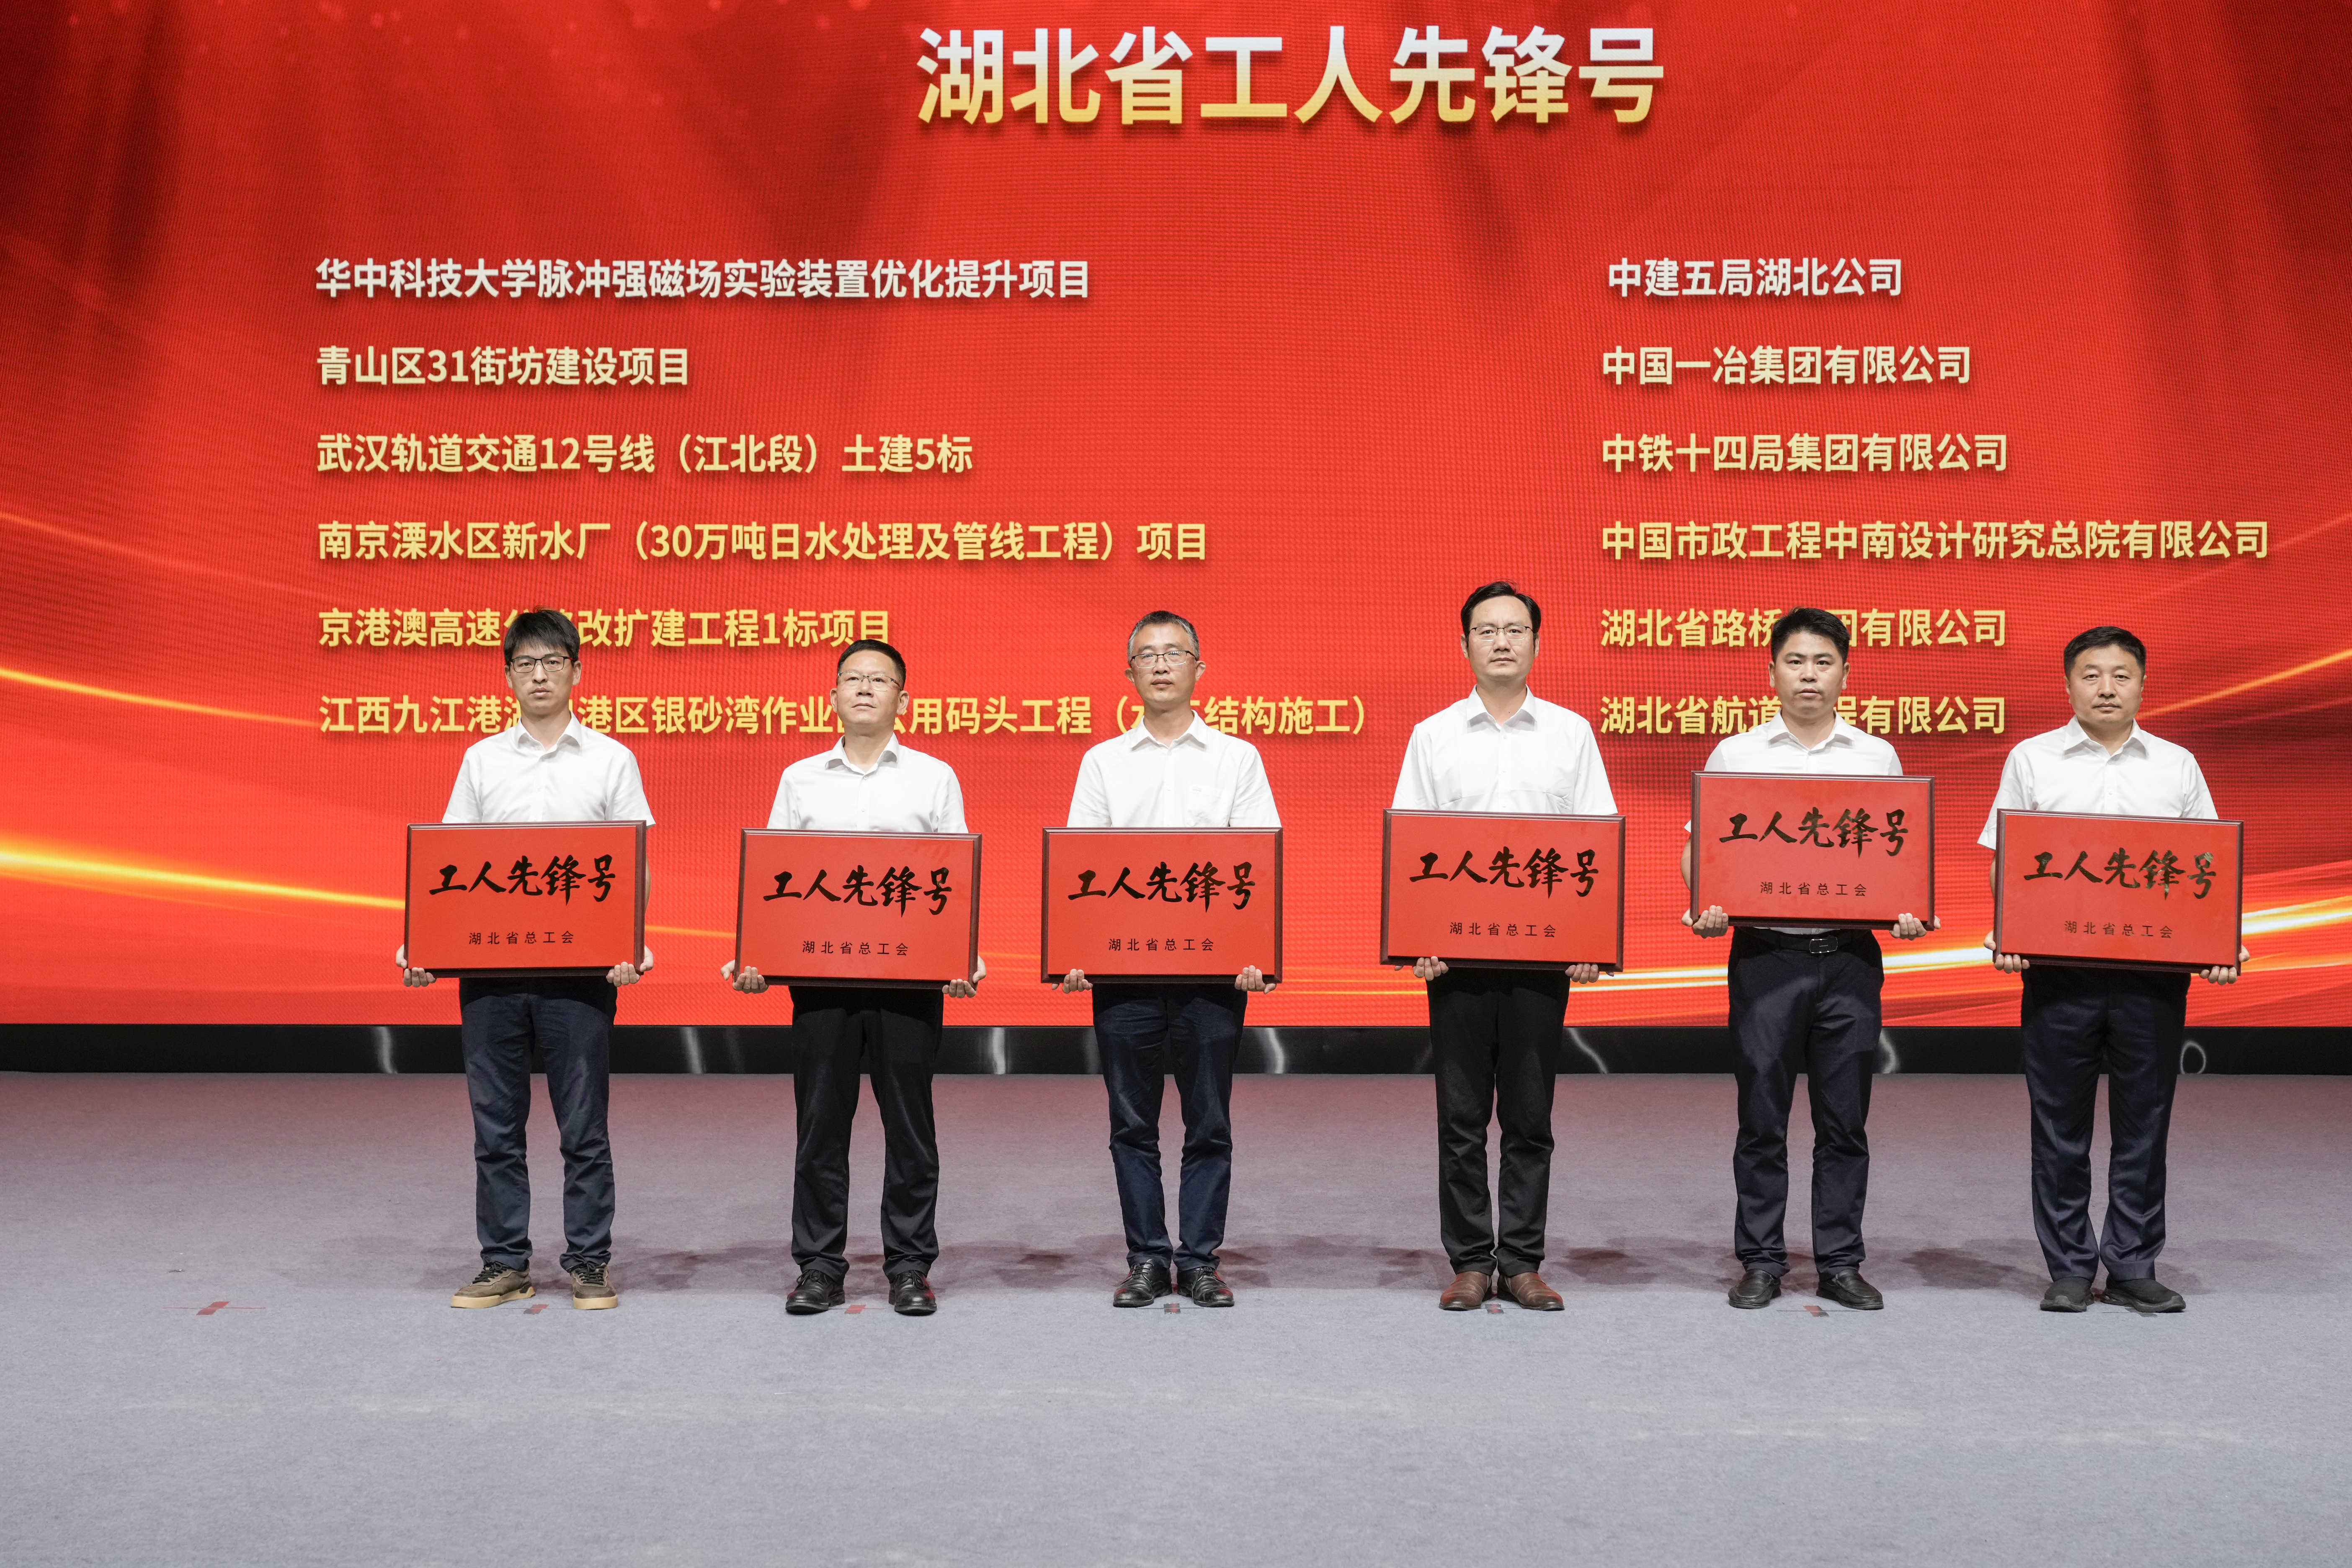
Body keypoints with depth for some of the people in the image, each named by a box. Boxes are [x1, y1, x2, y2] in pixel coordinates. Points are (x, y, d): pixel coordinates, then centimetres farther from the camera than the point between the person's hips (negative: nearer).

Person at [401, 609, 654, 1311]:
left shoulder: (611, 760, 5)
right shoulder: (481, 760, 11)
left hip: (580, 964, -2)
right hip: (489, 964, 2)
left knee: (583, 1125, 2)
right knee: (495, 1125, 7)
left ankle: (589, 1263, 12)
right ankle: (504, 1264, 17)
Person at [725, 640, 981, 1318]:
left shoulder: (934, 777, 8)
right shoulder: (799, 780, 12)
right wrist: (753, 956, -3)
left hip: (910, 972, -1)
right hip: (819, 970, 1)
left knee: (910, 1122, 2)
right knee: (820, 1122, 4)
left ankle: (910, 1268, 11)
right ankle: (819, 1267, 12)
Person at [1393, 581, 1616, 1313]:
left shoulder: (1571, 733, 7)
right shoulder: (1433, 736, 6)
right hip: (1457, 948, 0)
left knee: (1530, 1115, 5)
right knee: (1462, 1115, 3)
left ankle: (1523, 1261, 13)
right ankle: (1469, 1261, 12)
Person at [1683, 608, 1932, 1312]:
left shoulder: (1877, 757, 10)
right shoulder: (1735, 755, 6)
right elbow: (1699, 846, 6)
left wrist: (1908, 910, -7)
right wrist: (1707, 905, -13)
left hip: (1851, 955, 1)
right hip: (1765, 952, -1)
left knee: (1845, 1119, 5)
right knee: (1762, 1117, 2)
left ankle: (1841, 1263, 14)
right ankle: (1760, 1262, 12)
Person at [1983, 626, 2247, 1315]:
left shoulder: (2177, 766, 10)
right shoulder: (2031, 760, 7)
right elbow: (2005, 862, 5)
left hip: (2155, 969, 1)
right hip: (2058, 968, -1)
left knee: (2144, 1126, 6)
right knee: (2061, 1126, 4)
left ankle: (2133, 1268, 16)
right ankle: (2069, 1270, 14)